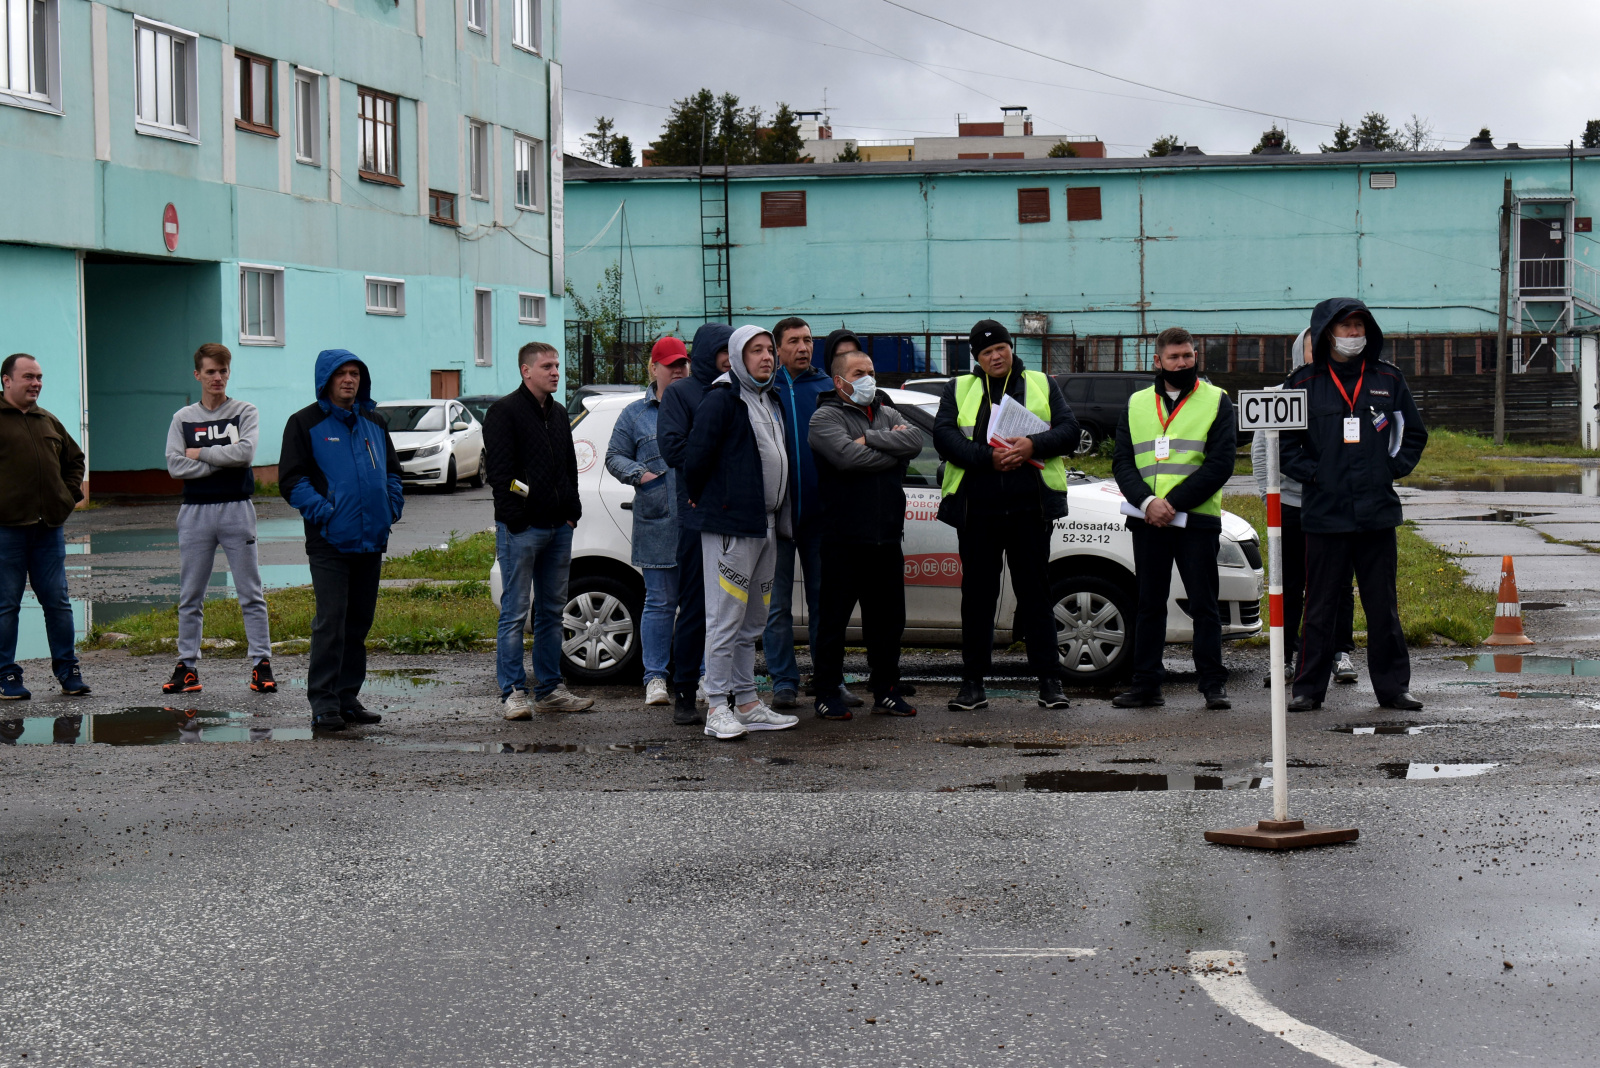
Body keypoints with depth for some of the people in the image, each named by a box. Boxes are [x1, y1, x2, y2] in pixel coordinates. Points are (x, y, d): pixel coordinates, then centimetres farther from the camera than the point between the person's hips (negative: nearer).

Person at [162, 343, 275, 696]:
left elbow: (245, 452, -13)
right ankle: (187, 665, 10)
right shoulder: (183, 418, 9)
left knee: (250, 593, -2)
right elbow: (175, 465, -5)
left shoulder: (244, 413, 5)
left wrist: (200, 454, -7)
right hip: (195, 512, 2)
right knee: (190, 596, 5)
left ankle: (261, 663, 1)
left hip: (236, 510, -2)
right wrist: (223, 462, -10)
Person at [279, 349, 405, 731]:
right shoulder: (305, 423, -1)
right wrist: (323, 512, -16)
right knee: (330, 621, -10)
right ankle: (324, 703, -6)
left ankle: (348, 697, 19)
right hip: (330, 540, -6)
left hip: (371, 541, 6)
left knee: (360, 620, 11)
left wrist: (392, 506, 6)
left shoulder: (373, 423, 16)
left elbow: (392, 471, 24)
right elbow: (291, 480, -6)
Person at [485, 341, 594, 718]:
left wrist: (572, 511, 11)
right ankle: (513, 693, -3)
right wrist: (515, 518, -17)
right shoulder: (504, 412, -5)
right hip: (521, 530, -8)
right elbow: (500, 471, -11)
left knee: (552, 612, 11)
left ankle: (549, 690, 17)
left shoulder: (558, 414, 18)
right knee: (515, 613, -5)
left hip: (558, 528, 8)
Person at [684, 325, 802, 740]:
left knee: (752, 621, 13)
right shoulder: (723, 399, -10)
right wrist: (703, 500, 0)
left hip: (765, 527, 9)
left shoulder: (770, 401, 17)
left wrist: (781, 517, 17)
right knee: (726, 619, -7)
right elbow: (695, 457, -14)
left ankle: (746, 702, 19)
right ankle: (717, 709, -5)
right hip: (730, 525, -9)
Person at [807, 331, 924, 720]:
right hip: (843, 538, -6)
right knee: (834, 618, 0)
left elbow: (915, 440, -3)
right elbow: (847, 456, -21)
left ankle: (886, 691, 20)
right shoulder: (825, 417, -3)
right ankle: (828, 693, 8)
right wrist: (893, 450, -8)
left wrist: (870, 438, -12)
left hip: (886, 537, 6)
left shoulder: (887, 415, 17)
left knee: (888, 618, 10)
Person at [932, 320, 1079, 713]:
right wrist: (988, 457, -15)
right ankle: (972, 684, 9)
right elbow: (944, 436, -2)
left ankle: (1049, 681, 6)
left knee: (1034, 591, 2)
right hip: (976, 510, 0)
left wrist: (1034, 445, -14)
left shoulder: (1042, 385, 14)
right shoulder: (959, 389, 12)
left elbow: (1069, 428, 4)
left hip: (1030, 509, 0)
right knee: (977, 594, 4)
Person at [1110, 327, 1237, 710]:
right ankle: (1146, 685, 12)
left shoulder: (1216, 401, 4)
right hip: (1147, 521, 3)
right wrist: (1146, 501, -12)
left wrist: (1172, 503, -13)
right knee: (1149, 605, 8)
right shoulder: (1136, 404, 14)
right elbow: (1122, 462, 7)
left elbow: (1220, 464, -5)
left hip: (1197, 520, -3)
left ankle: (1213, 684, 5)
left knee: (1204, 605, -1)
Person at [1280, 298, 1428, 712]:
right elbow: (1281, 441, 5)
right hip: (1324, 512, -2)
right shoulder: (1304, 384, 2)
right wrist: (1310, 473, -6)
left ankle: (1393, 686, 15)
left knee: (1383, 605, 7)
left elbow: (1413, 433, 18)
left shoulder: (1388, 380, 9)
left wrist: (1392, 468, 4)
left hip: (1377, 511, 2)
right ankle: (1308, 688, 10)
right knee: (1320, 606, 3)